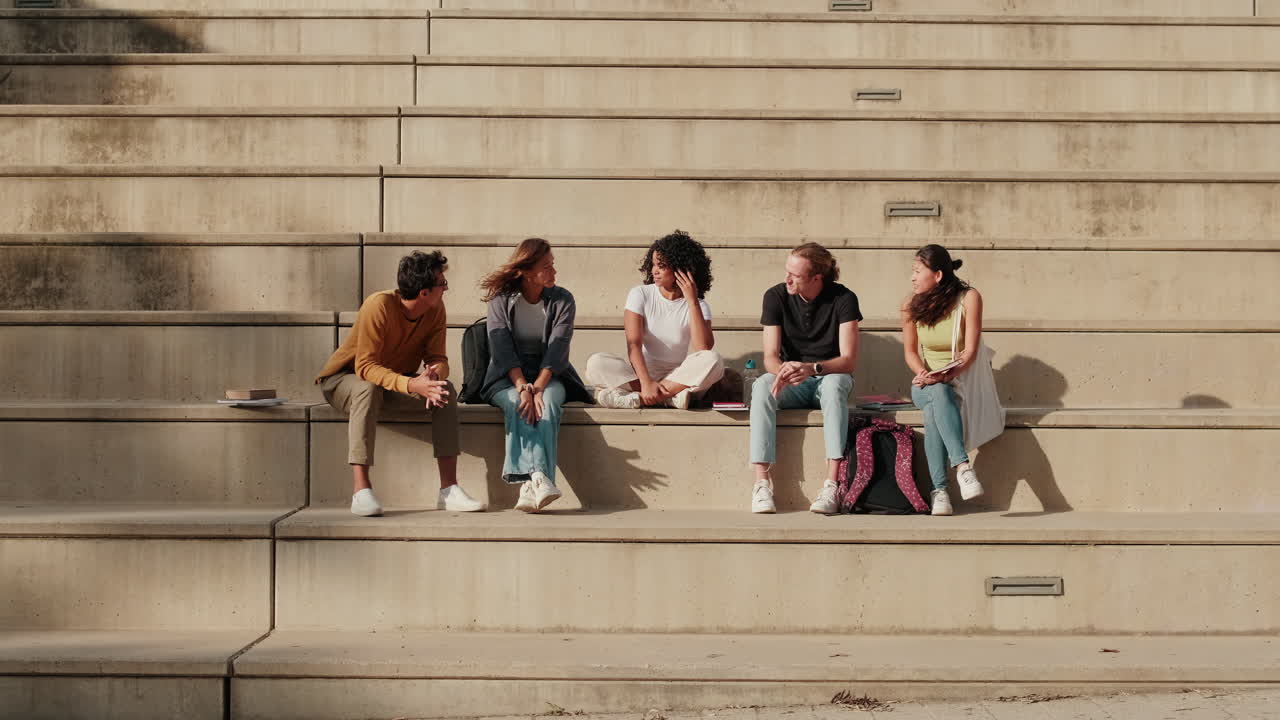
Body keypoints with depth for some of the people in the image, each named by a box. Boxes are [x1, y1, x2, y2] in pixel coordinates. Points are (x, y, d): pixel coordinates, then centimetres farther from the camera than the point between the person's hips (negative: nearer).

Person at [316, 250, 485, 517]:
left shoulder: (436, 310, -11)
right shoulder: (379, 305, -29)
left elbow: (437, 358, -8)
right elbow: (365, 366, -32)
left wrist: (434, 375, -34)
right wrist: (410, 385, -47)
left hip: (397, 380, 5)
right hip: (344, 379, -5)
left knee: (445, 388, -19)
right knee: (368, 389, -39)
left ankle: (449, 488, -23)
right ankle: (361, 490, -41)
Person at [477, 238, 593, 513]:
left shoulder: (562, 300, 0)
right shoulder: (501, 300, -3)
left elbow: (557, 350, -11)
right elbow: (502, 350, -13)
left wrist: (537, 388, -26)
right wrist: (523, 388, -28)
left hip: (548, 376, 0)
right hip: (507, 378, 0)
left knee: (547, 402, -33)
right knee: (516, 403, -34)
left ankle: (530, 487, -49)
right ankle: (539, 478, -51)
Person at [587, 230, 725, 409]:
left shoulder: (699, 306, 0)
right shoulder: (640, 294, 1)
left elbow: (704, 348, -19)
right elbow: (633, 343, -11)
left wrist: (692, 301, -18)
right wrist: (646, 382, -27)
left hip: (681, 376, 0)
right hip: (643, 371, 0)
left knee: (713, 361, -31)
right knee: (596, 363, -26)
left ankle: (637, 397, -31)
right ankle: (671, 397, -34)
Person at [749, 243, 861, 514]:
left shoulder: (843, 298, -11)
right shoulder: (776, 296, -5)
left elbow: (848, 359, -18)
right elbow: (770, 356, -9)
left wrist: (812, 368, -37)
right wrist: (783, 371, -34)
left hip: (829, 378, -2)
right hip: (792, 386, 2)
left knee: (834, 383, -38)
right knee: (762, 386, -32)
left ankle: (832, 485, -45)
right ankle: (762, 482, -38)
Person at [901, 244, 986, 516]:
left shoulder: (969, 298, -9)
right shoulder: (911, 304, 1)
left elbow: (970, 350, -15)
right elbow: (910, 350, 6)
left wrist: (948, 374, -32)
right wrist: (923, 373, -16)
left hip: (962, 379, -2)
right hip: (926, 383, 2)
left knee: (937, 401, -36)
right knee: (937, 395, -36)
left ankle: (939, 490, -42)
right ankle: (962, 465, -46)